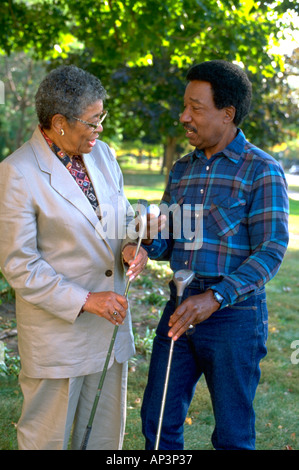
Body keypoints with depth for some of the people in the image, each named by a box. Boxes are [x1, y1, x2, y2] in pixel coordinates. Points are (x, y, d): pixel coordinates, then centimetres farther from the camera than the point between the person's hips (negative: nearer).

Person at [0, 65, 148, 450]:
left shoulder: (101, 153, 5)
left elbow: (123, 215, 17)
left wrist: (132, 245, -7)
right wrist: (85, 300, -19)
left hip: (110, 324, 6)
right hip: (56, 328, -6)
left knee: (105, 436, 18)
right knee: (46, 437, 10)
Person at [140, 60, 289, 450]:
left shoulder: (263, 171, -9)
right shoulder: (182, 170, 11)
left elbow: (271, 251, -16)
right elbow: (166, 240, 12)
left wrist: (214, 298, -27)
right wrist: (144, 246, -12)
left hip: (234, 315, -5)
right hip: (180, 310, 6)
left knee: (232, 435, 9)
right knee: (158, 420, 14)